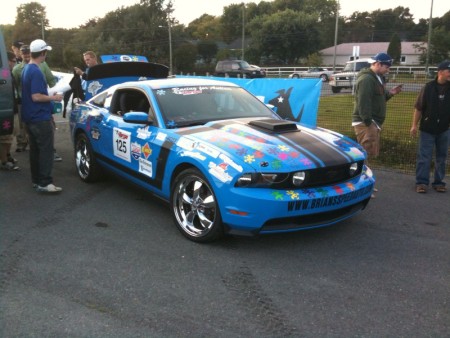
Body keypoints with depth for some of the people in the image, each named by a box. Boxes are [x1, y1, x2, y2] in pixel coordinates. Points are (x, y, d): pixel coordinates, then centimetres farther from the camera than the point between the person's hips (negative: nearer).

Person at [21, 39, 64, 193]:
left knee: (35, 150, 14)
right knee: (46, 150, -7)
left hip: (30, 117, 10)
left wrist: (48, 95, 19)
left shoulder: (27, 69, 13)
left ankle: (36, 180, 20)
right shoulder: (36, 72, -18)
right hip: (40, 118, -10)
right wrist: (53, 97, -11)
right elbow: (36, 97, -23)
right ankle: (44, 183, -7)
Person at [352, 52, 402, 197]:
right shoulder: (366, 79, -16)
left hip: (373, 122, 11)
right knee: (365, 155, -12)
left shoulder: (377, 78, 18)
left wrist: (389, 93, 7)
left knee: (368, 155, 15)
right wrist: (368, 122, -26)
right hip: (366, 123, -11)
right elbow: (363, 102, -24)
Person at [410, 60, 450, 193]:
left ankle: (439, 182, 19)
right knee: (424, 157, 0)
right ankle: (421, 182, 6)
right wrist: (414, 125, -4)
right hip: (427, 128, -2)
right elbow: (419, 108, -2)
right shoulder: (428, 87, -5)